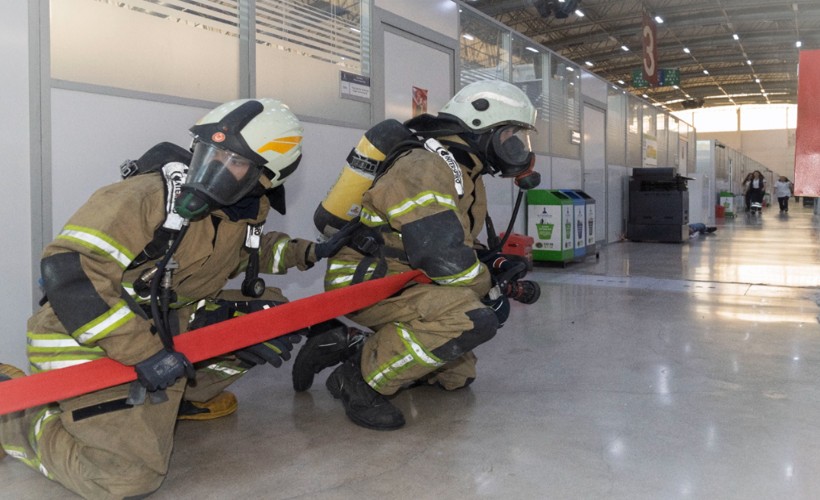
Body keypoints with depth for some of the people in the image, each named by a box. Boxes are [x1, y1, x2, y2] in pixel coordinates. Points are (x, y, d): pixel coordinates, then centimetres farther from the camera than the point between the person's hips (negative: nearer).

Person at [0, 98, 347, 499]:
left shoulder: (245, 213, -1)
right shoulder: (149, 196, -25)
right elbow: (66, 271, -29)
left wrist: (301, 253, 9)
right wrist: (144, 352, -32)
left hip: (168, 326, 8)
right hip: (91, 343, -7)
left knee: (271, 311, 4)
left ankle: (185, 396, 14)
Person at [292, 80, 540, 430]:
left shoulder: (464, 173, 13)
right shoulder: (428, 168, -20)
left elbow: (457, 245, 19)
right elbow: (443, 259, -29)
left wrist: (494, 264, -1)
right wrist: (488, 289, -11)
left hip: (401, 282, 11)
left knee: (458, 376, 16)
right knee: (473, 317, -32)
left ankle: (347, 349, 17)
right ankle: (361, 379, -16)